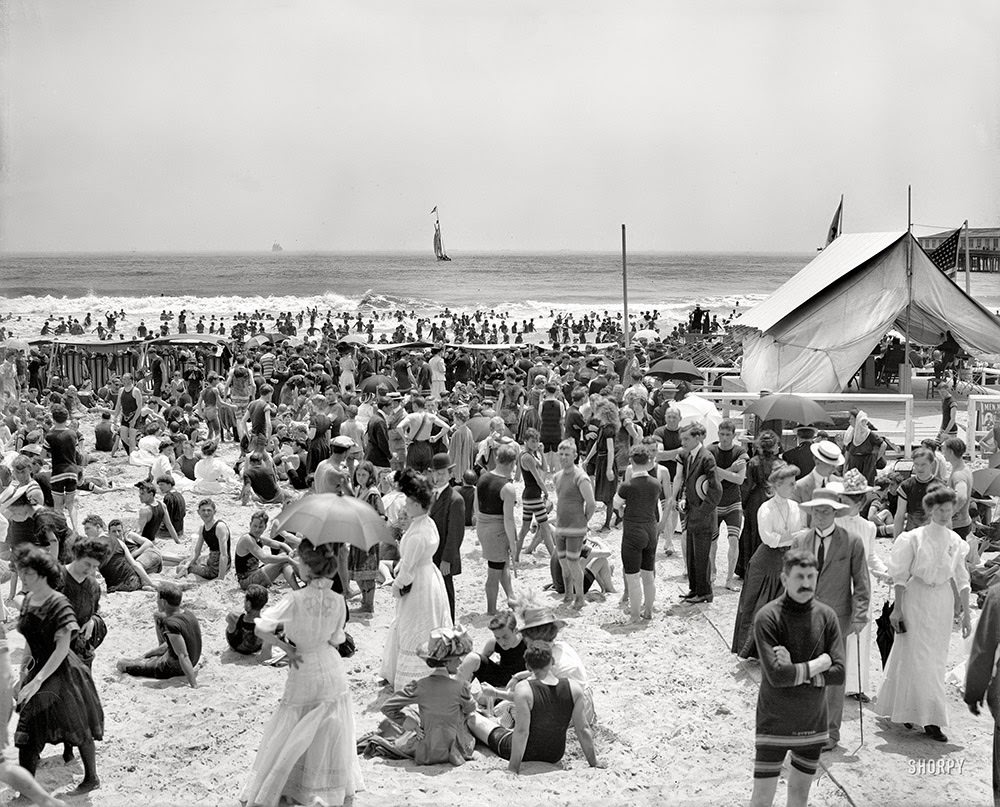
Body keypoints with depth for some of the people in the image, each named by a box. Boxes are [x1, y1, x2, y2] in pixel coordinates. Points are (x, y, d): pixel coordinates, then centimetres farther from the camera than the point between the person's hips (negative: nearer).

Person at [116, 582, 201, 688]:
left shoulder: (171, 625, -34)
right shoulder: (188, 614, -8)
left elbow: (183, 656, -37)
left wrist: (194, 685, -37)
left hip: (172, 669, -8)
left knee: (120, 664, 8)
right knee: (158, 617, 24)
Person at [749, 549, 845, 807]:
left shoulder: (826, 616, -3)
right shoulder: (767, 617, -15)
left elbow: (838, 674, -10)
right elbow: (776, 675, -24)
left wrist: (796, 672, -18)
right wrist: (819, 664, -14)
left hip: (813, 723, 4)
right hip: (774, 724, -4)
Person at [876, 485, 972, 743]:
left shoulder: (956, 542, 4)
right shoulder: (914, 537, -8)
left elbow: (962, 580, 10)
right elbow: (900, 575, -4)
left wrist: (966, 613, 8)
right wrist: (897, 608, -6)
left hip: (943, 601, 5)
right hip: (916, 598, -5)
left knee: (936, 660, 7)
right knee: (918, 658, -5)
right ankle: (930, 719, 0)